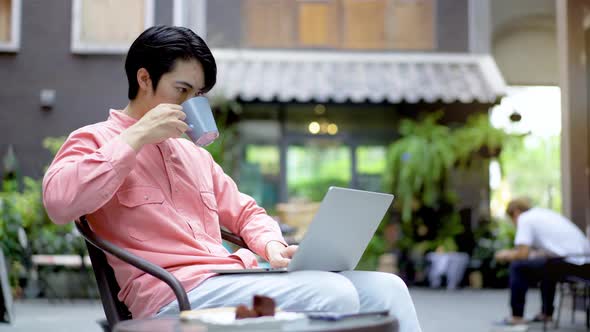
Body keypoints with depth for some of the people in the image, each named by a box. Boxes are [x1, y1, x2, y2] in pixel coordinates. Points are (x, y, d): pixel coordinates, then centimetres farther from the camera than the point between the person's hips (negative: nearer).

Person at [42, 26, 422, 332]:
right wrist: (137, 136, -12)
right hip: (174, 291, -8)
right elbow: (59, 201, -15)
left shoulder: (194, 153, 26)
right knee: (330, 293, -28)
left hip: (234, 276, 8)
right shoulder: (96, 140, 5)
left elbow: (245, 212, 30)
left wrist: (272, 245, 6)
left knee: (385, 288, -8)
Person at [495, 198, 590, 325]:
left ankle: (517, 316, 5)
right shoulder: (545, 213, 25)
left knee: (517, 266, 2)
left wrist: (507, 255, 12)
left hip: (568, 262, -9)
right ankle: (547, 313, 37)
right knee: (545, 264, 35)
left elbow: (523, 254, -9)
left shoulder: (525, 218, 1)